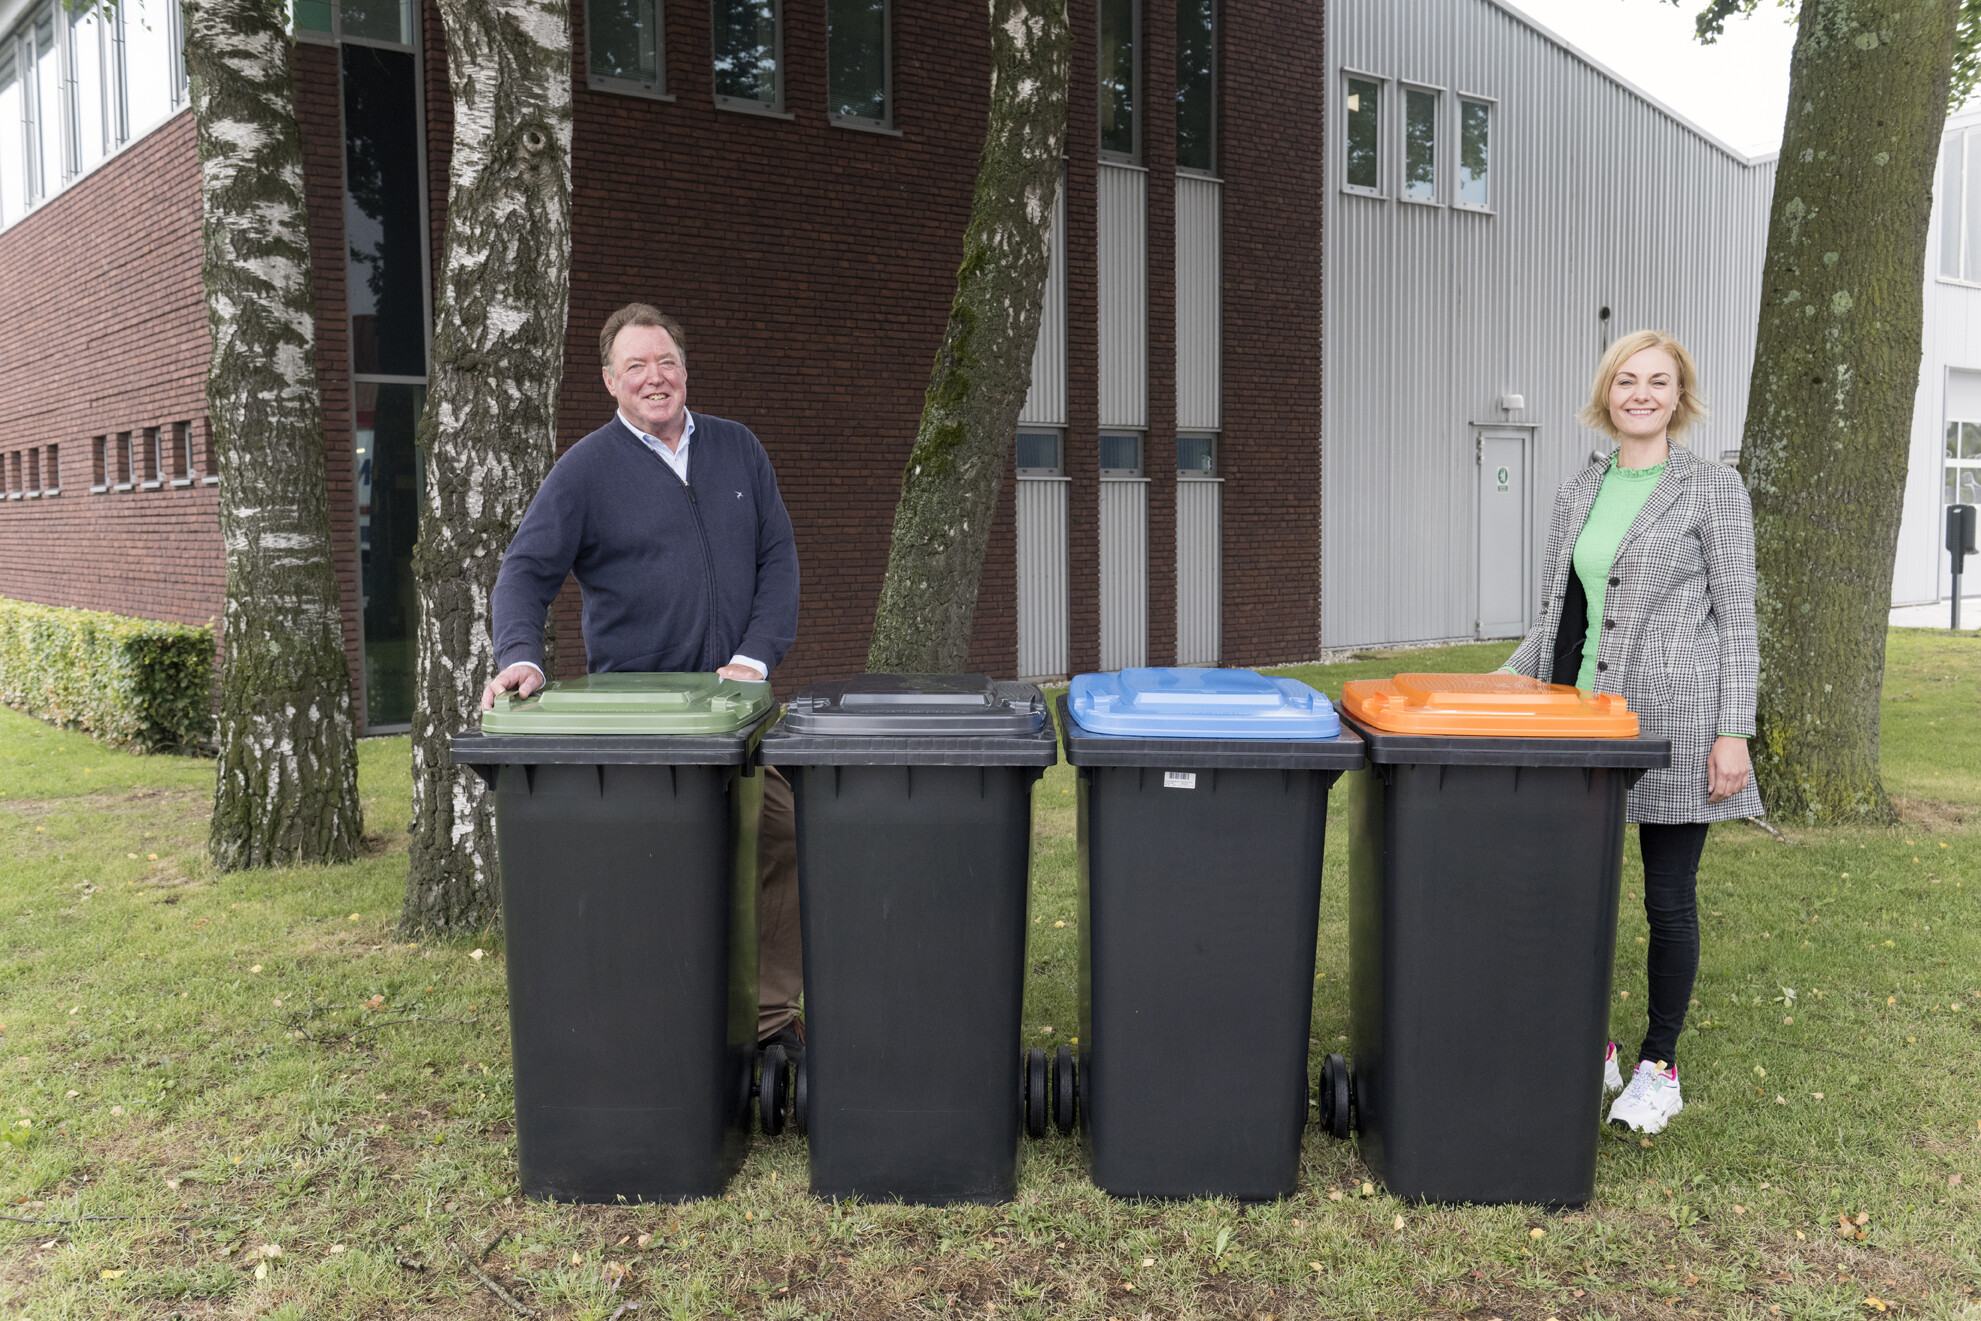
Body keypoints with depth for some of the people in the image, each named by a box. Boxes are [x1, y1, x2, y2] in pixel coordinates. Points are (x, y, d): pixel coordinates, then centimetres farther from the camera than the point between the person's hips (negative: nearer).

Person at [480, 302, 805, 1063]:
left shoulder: (736, 450, 11)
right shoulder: (586, 470, 0)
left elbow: (777, 558, 8)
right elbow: (526, 572, -4)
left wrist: (756, 656, -5)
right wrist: (521, 655, -23)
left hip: (738, 697, 4)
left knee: (787, 841, 2)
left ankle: (773, 1016, 16)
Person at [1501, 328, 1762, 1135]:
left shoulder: (1712, 488, -2)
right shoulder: (1579, 492, 12)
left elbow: (1737, 618, -5)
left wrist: (1735, 731, -11)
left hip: (1673, 720, -4)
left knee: (1668, 898, 5)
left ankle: (1659, 1066, 21)